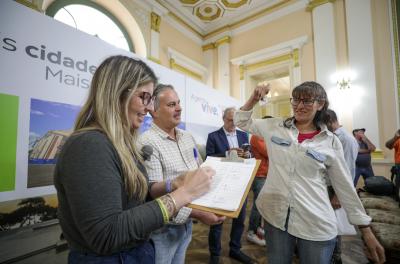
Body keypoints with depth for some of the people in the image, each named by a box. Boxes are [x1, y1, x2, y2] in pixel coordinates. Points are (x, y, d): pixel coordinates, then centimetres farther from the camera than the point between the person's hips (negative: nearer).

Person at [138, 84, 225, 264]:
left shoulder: (187, 137, 4)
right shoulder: (148, 142, -21)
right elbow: (154, 193, -24)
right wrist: (196, 213, -25)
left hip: (186, 222, 7)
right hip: (163, 229, -6)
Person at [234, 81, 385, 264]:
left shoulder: (331, 142, -3)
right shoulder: (275, 127, -1)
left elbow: (345, 186, 4)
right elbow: (241, 122, 6)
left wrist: (366, 231, 8)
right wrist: (254, 99, -8)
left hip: (317, 226, 0)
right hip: (276, 217, 1)